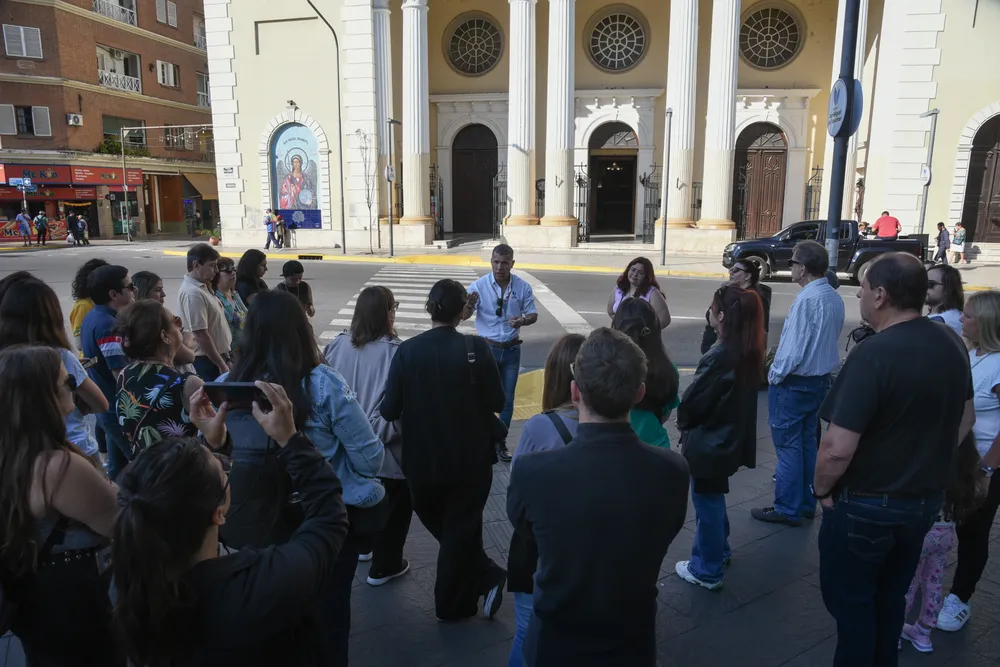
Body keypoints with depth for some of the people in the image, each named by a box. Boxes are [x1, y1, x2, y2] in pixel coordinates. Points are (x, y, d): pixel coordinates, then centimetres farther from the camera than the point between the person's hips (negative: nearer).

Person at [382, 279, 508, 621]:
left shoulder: (407, 350, -13)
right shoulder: (477, 348, -16)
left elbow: (389, 410, -11)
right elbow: (496, 403, -12)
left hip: (422, 460, 1)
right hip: (470, 459, -1)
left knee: (441, 527, 24)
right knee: (460, 530, 17)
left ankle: (486, 577, 23)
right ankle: (452, 604, 29)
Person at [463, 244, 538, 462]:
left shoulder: (523, 287, -6)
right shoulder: (479, 285, -11)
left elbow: (533, 315, 3)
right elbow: (463, 316, -11)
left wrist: (522, 320, -21)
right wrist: (469, 305, -34)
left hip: (511, 350, 2)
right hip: (487, 348, -2)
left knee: (507, 398, 9)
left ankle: (500, 442, 22)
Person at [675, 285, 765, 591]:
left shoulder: (719, 357, -28)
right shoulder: (751, 353, -2)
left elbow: (692, 401, -20)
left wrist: (684, 425, 1)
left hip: (707, 443, -8)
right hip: (730, 440, 8)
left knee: (707, 505, 8)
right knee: (714, 499, 27)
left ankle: (707, 571, 24)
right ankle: (719, 550, 46)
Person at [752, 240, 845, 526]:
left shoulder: (806, 299, -24)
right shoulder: (835, 298, 4)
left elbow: (794, 348, -23)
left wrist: (774, 376, -9)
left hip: (794, 383, -9)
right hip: (820, 379, 9)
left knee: (788, 446, 2)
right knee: (808, 443, 17)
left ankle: (787, 509, 11)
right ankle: (806, 503, 28)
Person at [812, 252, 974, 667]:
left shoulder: (873, 354, -28)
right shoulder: (952, 345, -2)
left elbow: (838, 448, -30)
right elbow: (964, 420, 13)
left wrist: (821, 489, -12)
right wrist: (926, 466, 17)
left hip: (867, 506, -8)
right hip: (926, 500, 8)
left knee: (850, 601, 13)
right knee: (891, 596, 25)